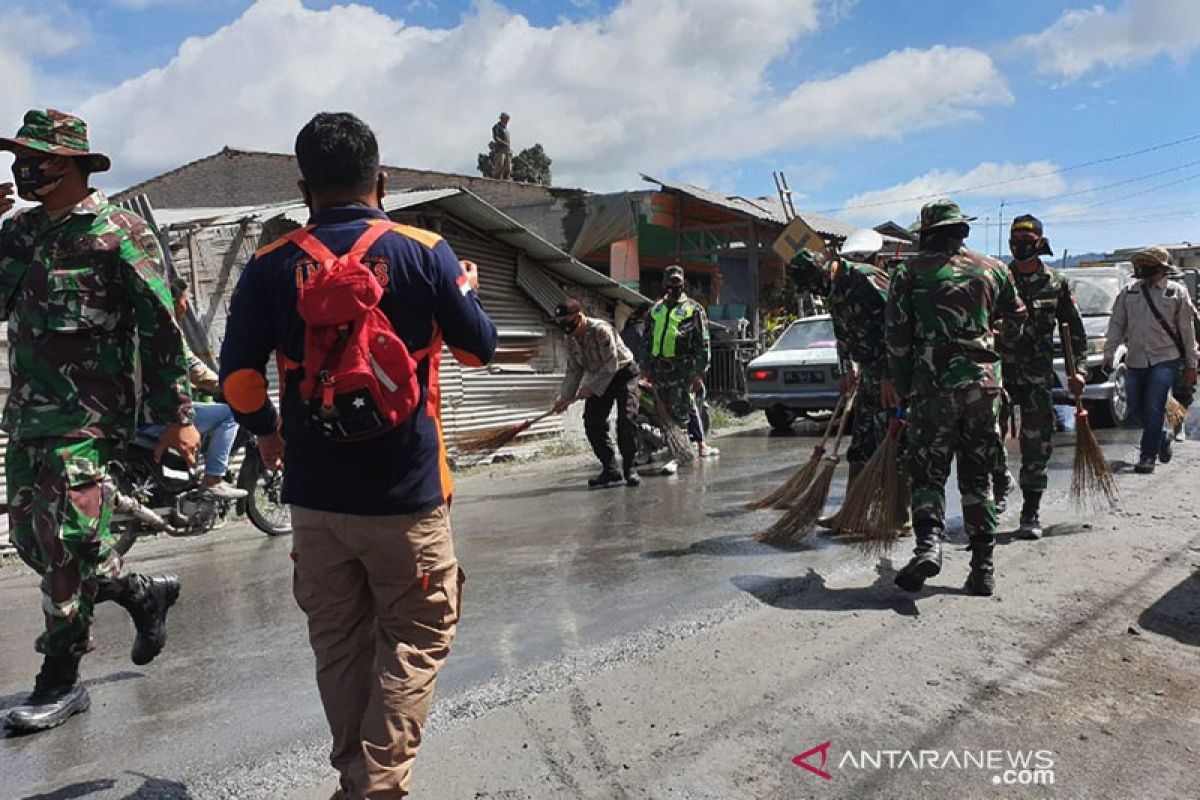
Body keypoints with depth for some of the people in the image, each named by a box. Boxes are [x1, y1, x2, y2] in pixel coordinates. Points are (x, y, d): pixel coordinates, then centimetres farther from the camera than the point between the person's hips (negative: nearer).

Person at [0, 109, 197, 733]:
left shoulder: (118, 233, -9)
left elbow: (161, 328, -10)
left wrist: (176, 415, -12)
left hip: (87, 414, -8)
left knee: (65, 545, -4)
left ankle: (60, 681, 10)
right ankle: (141, 592, 32)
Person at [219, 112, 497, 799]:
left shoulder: (272, 266, -1)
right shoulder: (424, 252, -7)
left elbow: (238, 378, -2)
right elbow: (479, 349, 3)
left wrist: (266, 429, 18)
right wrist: (467, 291, 23)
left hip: (315, 494, 3)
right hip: (406, 493, -3)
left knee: (339, 644, 17)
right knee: (415, 640, 10)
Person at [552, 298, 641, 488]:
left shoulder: (601, 330, -26)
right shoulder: (571, 340, -2)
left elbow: (611, 366, -26)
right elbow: (573, 371, 4)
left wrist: (590, 388, -23)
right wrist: (564, 398, -4)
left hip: (622, 374, -7)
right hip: (599, 380, 7)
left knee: (626, 419, -18)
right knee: (592, 422, -4)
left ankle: (630, 468, -6)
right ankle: (610, 470, 4)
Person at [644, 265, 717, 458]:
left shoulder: (693, 309, 3)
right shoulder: (655, 310, 18)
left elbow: (703, 344, -1)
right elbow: (647, 342, 21)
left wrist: (699, 373, -8)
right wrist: (646, 368, 14)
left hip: (682, 368, -5)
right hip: (659, 370, 5)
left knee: (681, 411, -7)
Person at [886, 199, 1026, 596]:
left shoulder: (909, 271, 3)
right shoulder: (992, 268, 11)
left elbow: (896, 336, 0)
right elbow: (1018, 318, 25)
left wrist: (903, 387, 8)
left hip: (932, 384, -3)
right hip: (984, 382, 3)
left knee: (927, 472, 6)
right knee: (978, 475, 11)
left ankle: (928, 542, -17)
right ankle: (983, 566, 12)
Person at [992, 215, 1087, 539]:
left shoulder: (1056, 284, 7)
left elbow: (1075, 331, 12)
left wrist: (1078, 369, 2)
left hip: (1038, 376, 1)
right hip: (998, 370, 0)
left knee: (1036, 446, 2)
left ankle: (1031, 513, 11)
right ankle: (998, 484, 26)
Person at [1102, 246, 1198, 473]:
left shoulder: (1177, 292, 1)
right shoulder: (1128, 293, 8)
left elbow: (1187, 330, 3)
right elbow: (1116, 324, 10)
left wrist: (1191, 365, 2)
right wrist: (1109, 353, 0)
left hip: (1165, 360, -4)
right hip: (1135, 361, 4)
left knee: (1153, 409, -10)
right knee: (1136, 410, 9)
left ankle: (1148, 456, 0)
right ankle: (1162, 438, 35)